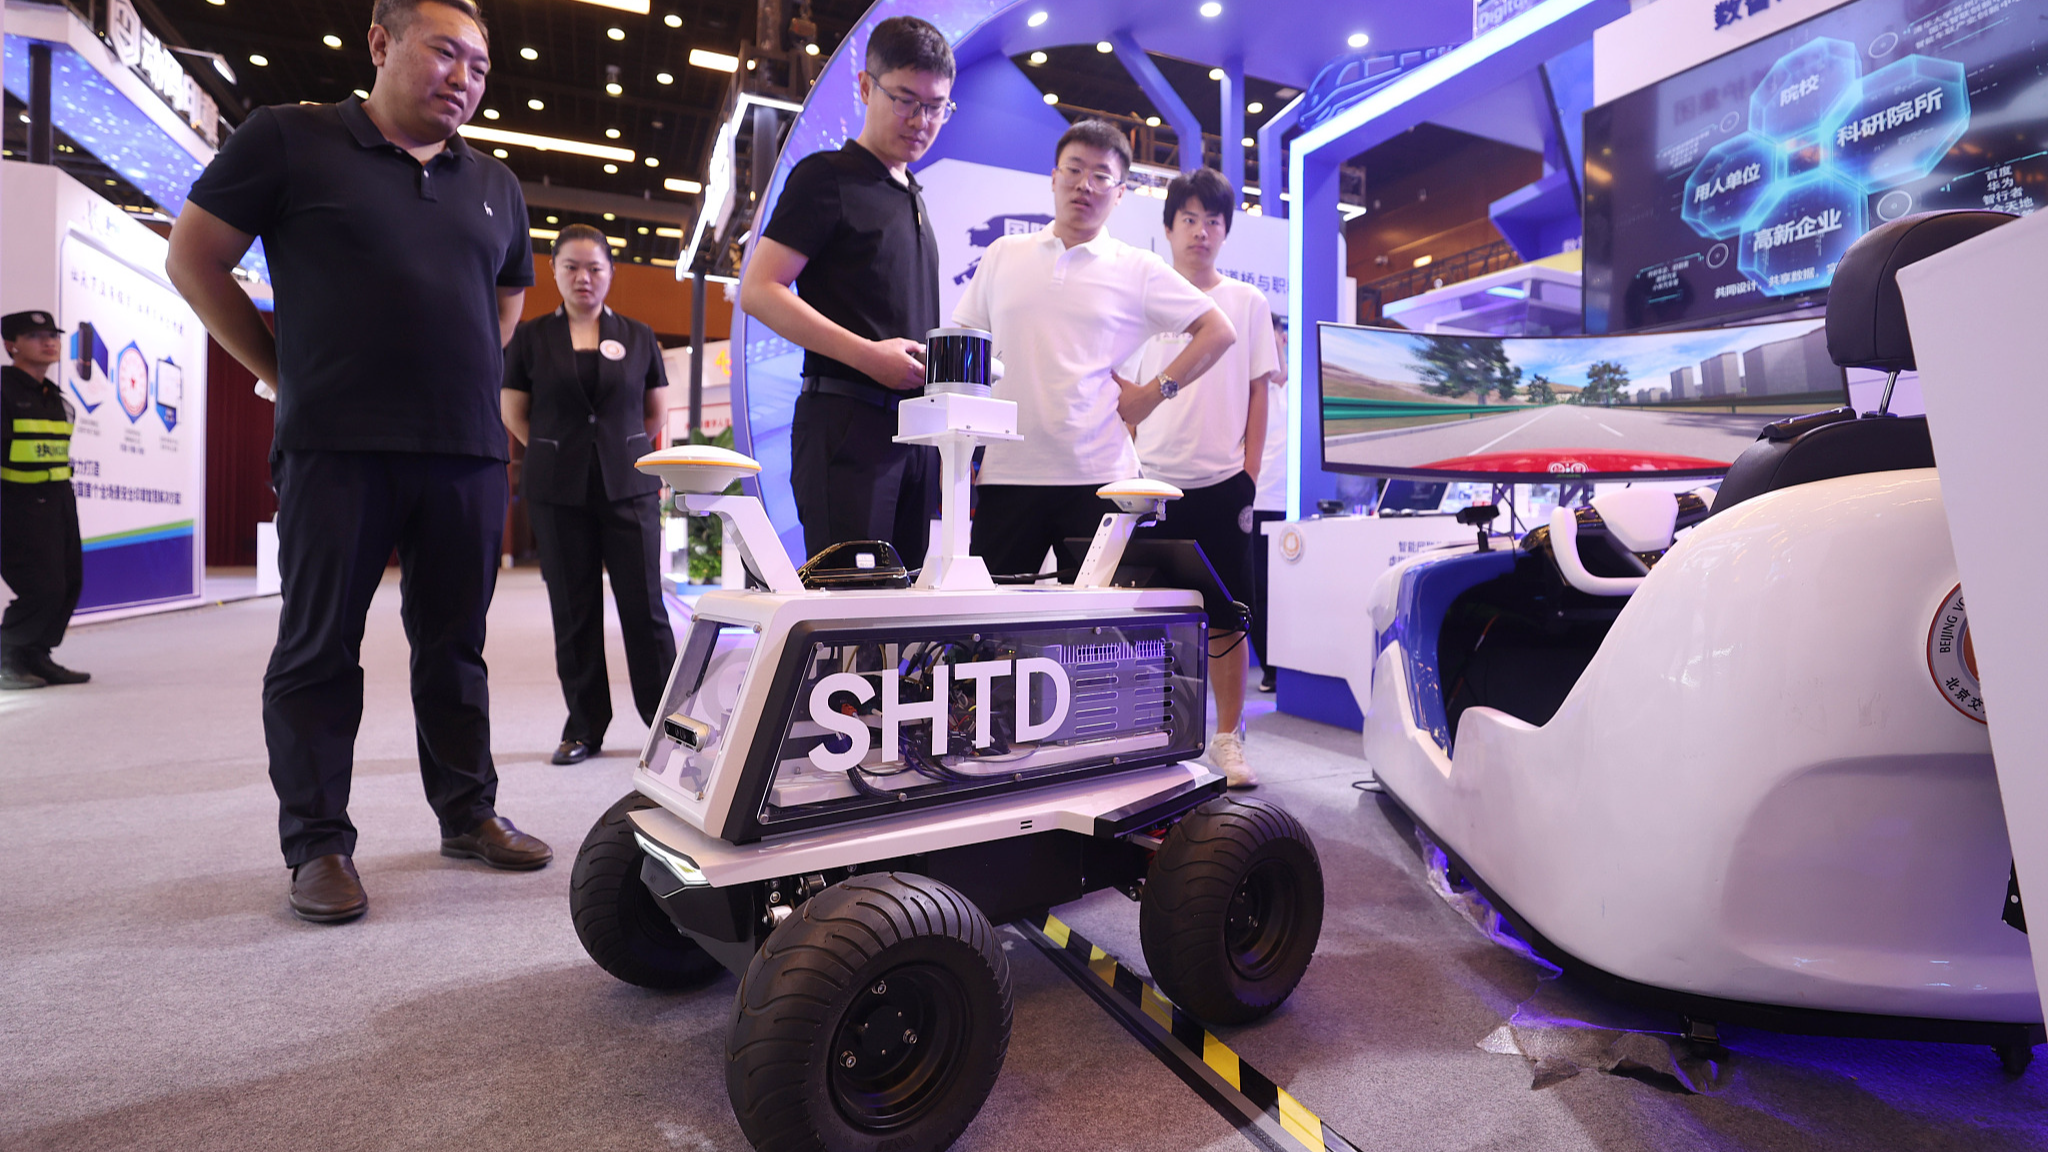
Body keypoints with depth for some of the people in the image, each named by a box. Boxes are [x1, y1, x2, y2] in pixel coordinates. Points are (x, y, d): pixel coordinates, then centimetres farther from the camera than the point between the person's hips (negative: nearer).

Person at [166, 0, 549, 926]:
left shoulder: (494, 186, 17)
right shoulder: (288, 139, 4)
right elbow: (193, 258, 7)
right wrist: (287, 373, 3)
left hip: (469, 451, 4)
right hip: (336, 447, -4)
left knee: (454, 643, 9)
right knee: (319, 648, 1)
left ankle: (467, 813, 19)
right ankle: (317, 842, 11)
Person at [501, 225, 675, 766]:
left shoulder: (638, 336, 9)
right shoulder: (531, 337, 8)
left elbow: (657, 411, 14)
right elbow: (513, 413, 12)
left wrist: (617, 448, 12)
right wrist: (557, 453, 9)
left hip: (630, 487, 0)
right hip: (558, 492, 1)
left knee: (644, 604, -4)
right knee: (574, 612, 5)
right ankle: (584, 728, 15)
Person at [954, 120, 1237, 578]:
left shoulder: (1139, 270, 7)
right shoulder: (1002, 256, 13)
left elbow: (1219, 331, 9)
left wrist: (1155, 391, -2)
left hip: (1098, 475, -1)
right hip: (1005, 473, 2)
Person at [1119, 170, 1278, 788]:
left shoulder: (1248, 303, 8)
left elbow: (1257, 395, 8)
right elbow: (1123, 394, 10)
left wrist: (1249, 478, 0)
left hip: (1222, 484, 0)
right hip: (1154, 483, 0)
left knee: (1227, 619, 3)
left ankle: (1228, 738, 15)